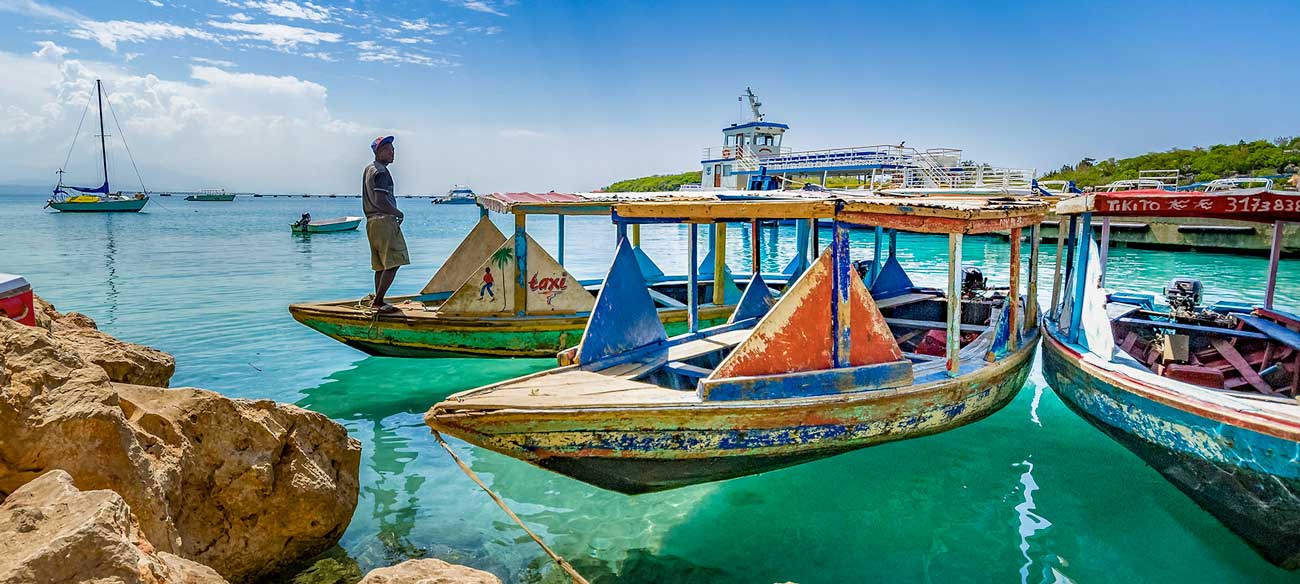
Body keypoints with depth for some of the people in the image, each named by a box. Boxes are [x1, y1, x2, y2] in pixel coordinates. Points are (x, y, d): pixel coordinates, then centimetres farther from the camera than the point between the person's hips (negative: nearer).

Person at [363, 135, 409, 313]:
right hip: (384, 221, -10)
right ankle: (378, 301, -11)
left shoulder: (369, 169, 19)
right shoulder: (381, 172, -12)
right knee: (393, 262, -10)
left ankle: (378, 301, 17)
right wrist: (398, 213, -10)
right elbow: (380, 200, -23)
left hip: (371, 221, 10)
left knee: (381, 265, 14)